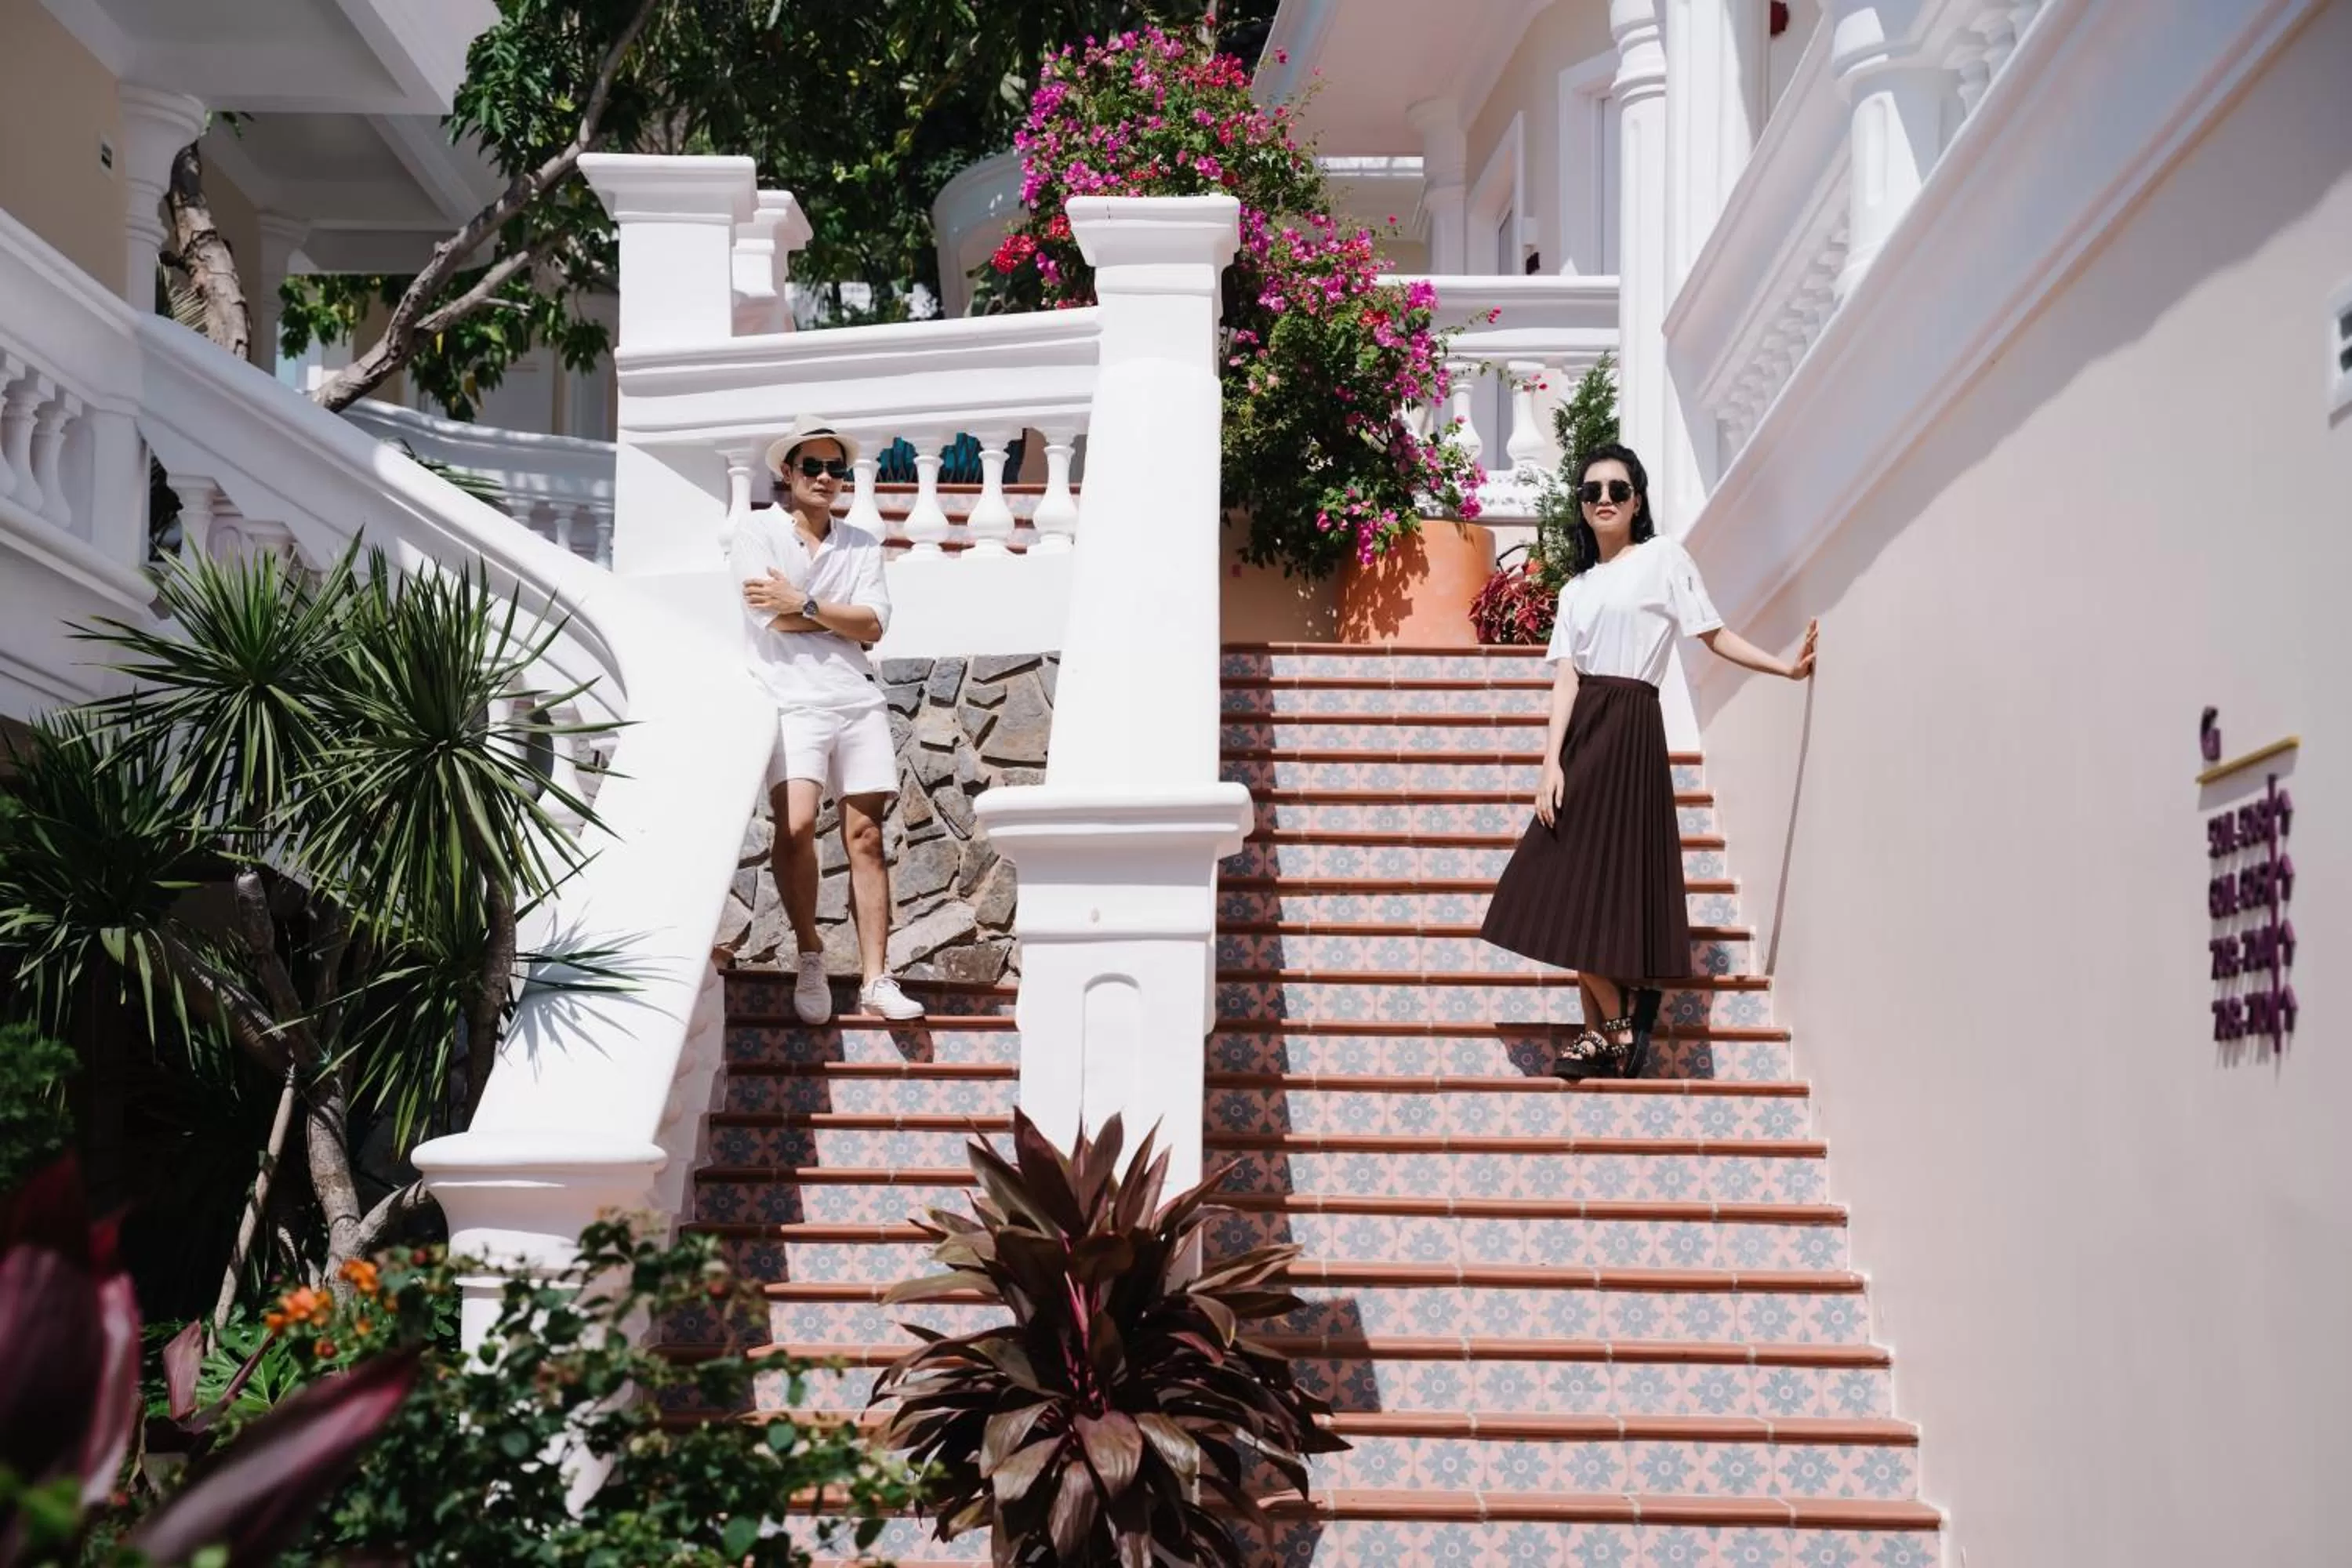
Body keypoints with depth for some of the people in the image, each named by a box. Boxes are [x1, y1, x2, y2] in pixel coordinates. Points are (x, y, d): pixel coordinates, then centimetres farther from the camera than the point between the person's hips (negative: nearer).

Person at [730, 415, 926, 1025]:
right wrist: (845, 617, 2)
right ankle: (809, 955, -2)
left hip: (857, 698, 4)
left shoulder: (861, 545, 17)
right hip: (791, 699, -3)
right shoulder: (756, 533, 7)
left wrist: (805, 604, -6)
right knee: (796, 824, -21)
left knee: (866, 835, -1)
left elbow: (874, 626, 3)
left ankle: (875, 979, -1)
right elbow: (774, 618, -7)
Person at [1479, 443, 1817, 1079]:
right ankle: (1603, 1030, 9)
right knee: (1580, 883, 4)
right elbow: (1565, 677, 5)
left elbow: (1714, 635, 1)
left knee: (1592, 880, -8)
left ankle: (1615, 1027, 4)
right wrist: (1551, 762, -7)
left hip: (1627, 727, -6)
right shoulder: (1577, 587, 16)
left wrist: (1789, 666, -11)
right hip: (1581, 728, 6)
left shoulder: (1663, 557, 2)